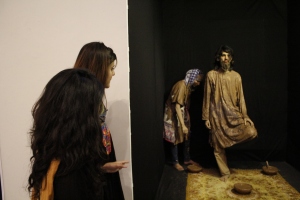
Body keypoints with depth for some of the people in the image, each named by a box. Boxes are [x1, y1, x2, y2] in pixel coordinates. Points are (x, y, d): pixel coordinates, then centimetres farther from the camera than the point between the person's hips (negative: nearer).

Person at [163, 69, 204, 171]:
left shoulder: (189, 86, 0)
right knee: (175, 138, 3)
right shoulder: (181, 85, -27)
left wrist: (185, 122, 17)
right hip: (174, 115, -9)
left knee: (187, 136, 13)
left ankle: (187, 159, 28)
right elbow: (177, 106, -31)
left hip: (183, 114, 9)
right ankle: (175, 162, 19)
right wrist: (183, 125, -34)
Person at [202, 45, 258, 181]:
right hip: (217, 115, -2)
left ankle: (232, 138, 12)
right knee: (218, 146, 4)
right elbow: (207, 98, -2)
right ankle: (225, 172, 24)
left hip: (233, 114, 2)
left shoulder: (236, 76, 4)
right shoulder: (211, 75, -4)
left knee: (251, 132, -19)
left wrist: (245, 116, -4)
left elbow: (240, 98, 5)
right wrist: (206, 117, -3)